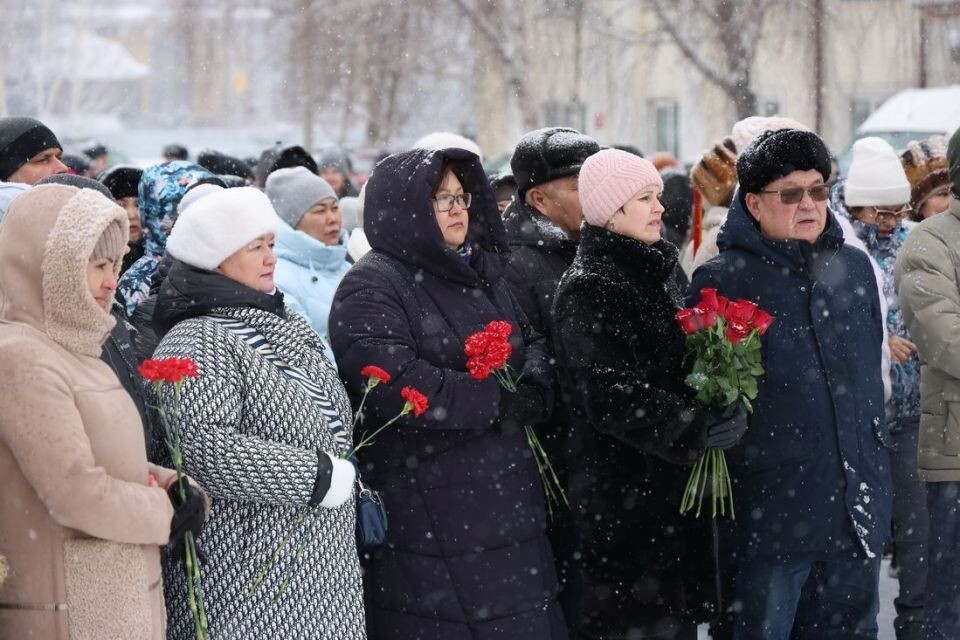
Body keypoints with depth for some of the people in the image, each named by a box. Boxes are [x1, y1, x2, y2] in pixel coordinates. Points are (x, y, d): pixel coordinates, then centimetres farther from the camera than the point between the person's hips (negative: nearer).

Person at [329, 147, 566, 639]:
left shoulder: (480, 273, 17)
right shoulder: (372, 288, -10)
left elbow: (531, 340, 22)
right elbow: (391, 381, -23)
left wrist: (535, 384, -3)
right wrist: (498, 401, -18)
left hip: (504, 500, 8)